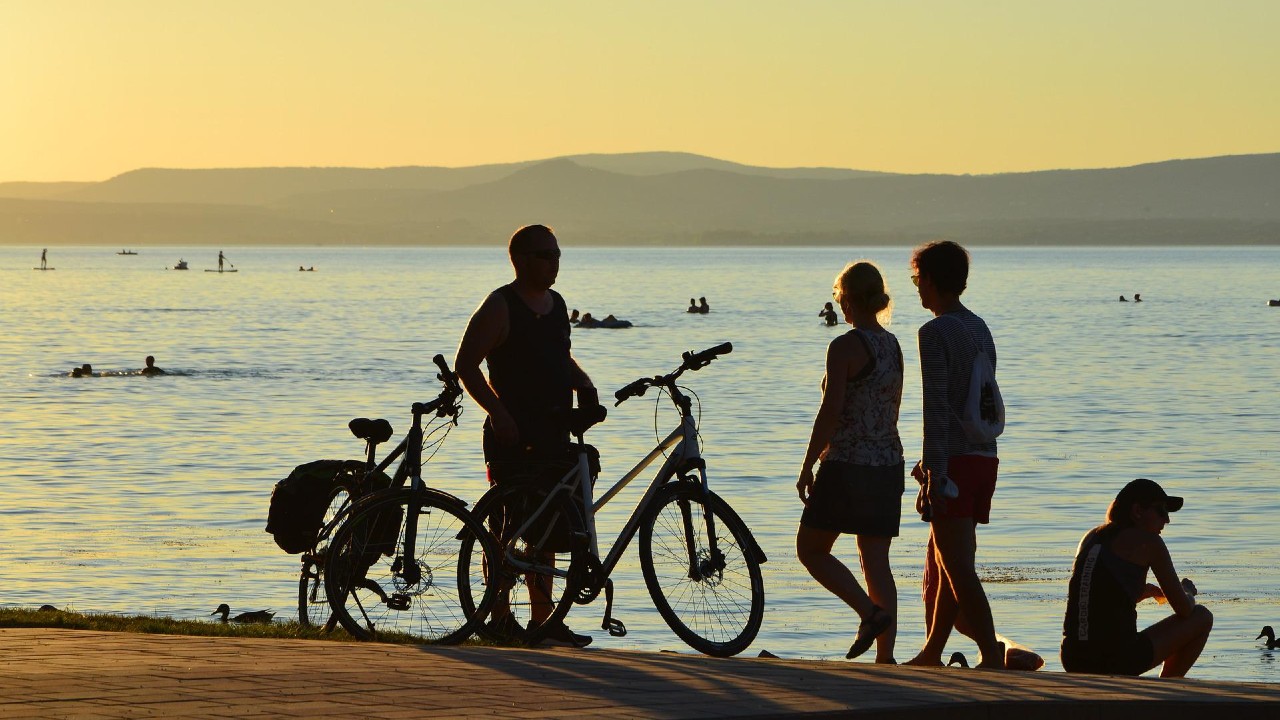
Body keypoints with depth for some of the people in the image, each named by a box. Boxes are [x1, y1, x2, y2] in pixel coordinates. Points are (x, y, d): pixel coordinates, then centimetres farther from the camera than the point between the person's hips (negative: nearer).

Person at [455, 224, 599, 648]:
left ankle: (544, 620, 14)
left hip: (553, 431, 7)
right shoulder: (500, 307, -8)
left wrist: (583, 383, 8)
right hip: (513, 433, -7)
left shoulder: (556, 304, 15)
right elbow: (465, 364, -11)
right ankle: (499, 616, 3)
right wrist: (498, 412, -20)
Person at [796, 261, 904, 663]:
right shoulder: (893, 346, 10)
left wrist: (807, 467, -9)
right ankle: (885, 656, 2)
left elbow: (830, 411, -17)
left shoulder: (845, 347, -13)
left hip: (847, 465, -7)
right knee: (876, 561, 7)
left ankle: (871, 612, -11)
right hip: (888, 464, 7)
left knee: (810, 551, 7)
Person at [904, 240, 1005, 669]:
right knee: (941, 560, 16)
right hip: (985, 457, 9)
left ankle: (992, 657, -16)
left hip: (955, 459, -9)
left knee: (959, 566, -10)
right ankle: (931, 655, 22)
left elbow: (937, 408, -18)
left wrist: (935, 473, -19)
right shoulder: (980, 329, 16)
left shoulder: (935, 333, -11)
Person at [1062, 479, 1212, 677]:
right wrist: (1187, 592, 25)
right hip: (1118, 661, -7)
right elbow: (1184, 609, 2)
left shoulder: (1091, 537, 16)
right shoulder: (1148, 541, -2)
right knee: (1203, 618, 14)